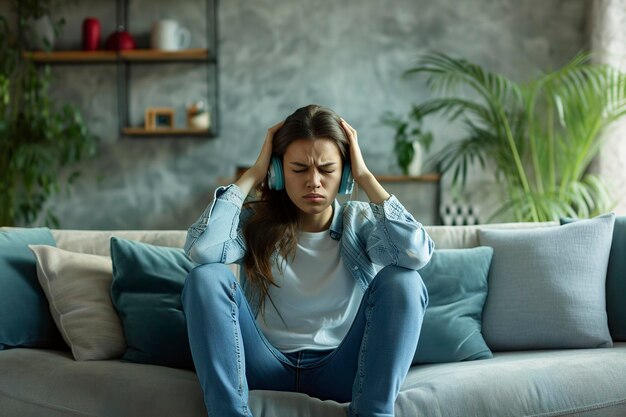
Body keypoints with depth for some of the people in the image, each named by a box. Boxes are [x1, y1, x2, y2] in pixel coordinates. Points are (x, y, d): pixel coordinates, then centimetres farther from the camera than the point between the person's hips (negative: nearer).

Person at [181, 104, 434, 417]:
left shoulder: (361, 222, 2)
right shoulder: (256, 222, 2)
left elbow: (417, 253, -20)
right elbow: (200, 249, -20)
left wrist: (366, 177, -11)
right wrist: (252, 176, -9)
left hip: (342, 372, 0)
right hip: (266, 369, 0)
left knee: (401, 281, -22)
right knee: (206, 277, -21)